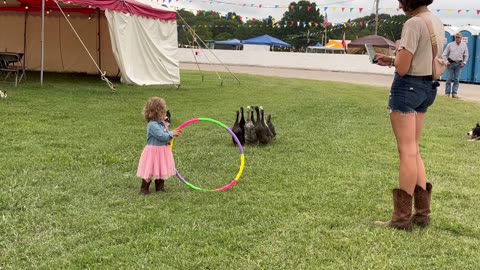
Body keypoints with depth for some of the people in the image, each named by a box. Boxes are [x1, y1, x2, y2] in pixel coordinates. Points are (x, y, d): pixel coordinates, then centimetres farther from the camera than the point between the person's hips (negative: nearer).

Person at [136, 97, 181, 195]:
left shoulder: (161, 123, 5)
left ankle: (160, 187, 32)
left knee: (162, 170, 17)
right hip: (154, 151, -9)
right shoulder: (152, 125, -24)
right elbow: (162, 136, -26)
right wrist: (172, 133, -15)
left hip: (162, 151, 9)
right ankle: (144, 189, 14)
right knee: (149, 171, 1)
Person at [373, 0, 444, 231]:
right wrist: (391, 60, 17)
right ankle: (422, 211, 19)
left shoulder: (414, 23, -17)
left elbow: (402, 68, -20)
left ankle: (402, 217, 3)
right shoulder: (437, 22, 12)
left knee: (407, 152, -4)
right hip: (426, 87, 9)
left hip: (408, 87, -9)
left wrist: (395, 56, 1)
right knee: (413, 151, 15)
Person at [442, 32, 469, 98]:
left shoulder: (464, 45, 6)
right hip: (451, 63, -1)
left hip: (459, 64, 1)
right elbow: (444, 54, 3)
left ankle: (454, 93, 3)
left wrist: (464, 63, 0)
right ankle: (447, 93, 2)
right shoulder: (450, 45, 1)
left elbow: (466, 55, 12)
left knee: (456, 79, 1)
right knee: (449, 79, -2)